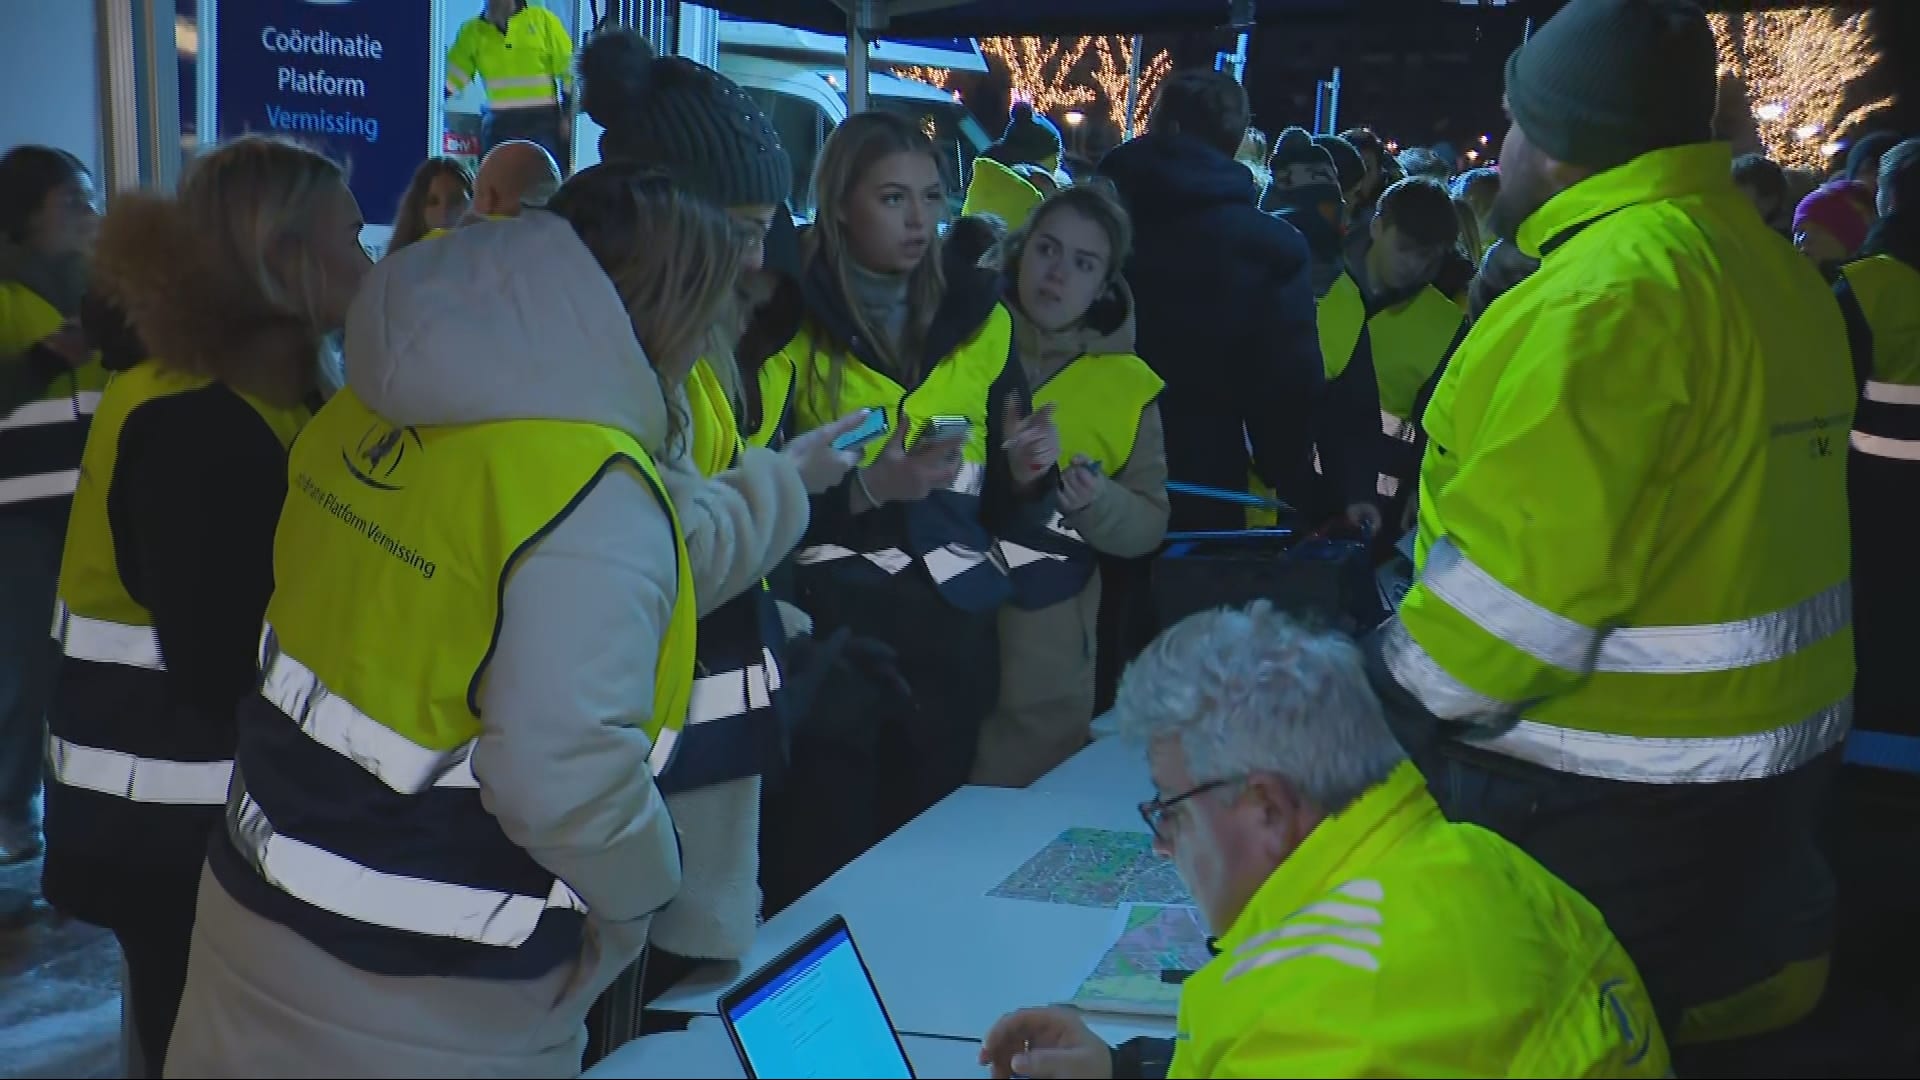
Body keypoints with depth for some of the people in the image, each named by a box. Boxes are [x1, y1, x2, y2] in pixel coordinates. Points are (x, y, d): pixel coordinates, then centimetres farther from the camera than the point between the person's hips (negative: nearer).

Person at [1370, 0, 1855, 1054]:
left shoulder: (1609, 289, -20)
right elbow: (1697, 525, 10)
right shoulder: (1777, 268, 8)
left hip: (1607, 789, -9)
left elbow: (1521, 571, -24)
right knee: (1720, 1015, 20)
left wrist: (1389, 706, -13)